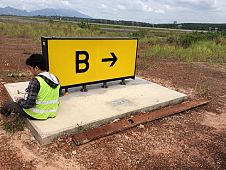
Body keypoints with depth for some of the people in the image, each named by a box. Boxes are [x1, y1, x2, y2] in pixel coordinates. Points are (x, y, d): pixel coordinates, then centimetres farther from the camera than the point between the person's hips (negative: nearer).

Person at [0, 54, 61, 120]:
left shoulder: (35, 81, -25)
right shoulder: (55, 79, -3)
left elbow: (29, 104, -26)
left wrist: (19, 101, -5)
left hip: (37, 115, -7)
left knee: (7, 104, 12)